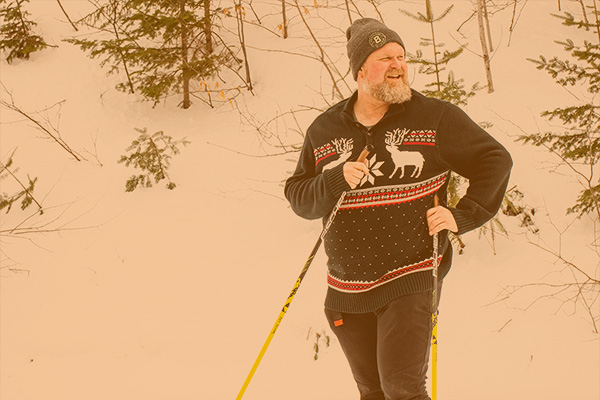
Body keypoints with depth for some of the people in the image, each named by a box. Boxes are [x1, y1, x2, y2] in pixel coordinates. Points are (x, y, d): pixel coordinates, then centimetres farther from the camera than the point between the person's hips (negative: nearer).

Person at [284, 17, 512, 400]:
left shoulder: (436, 118, -3)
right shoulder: (324, 130, 4)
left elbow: (495, 159, 3)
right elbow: (298, 196, 7)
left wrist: (463, 216, -7)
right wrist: (336, 181, -13)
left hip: (410, 281, -4)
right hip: (347, 292, 4)